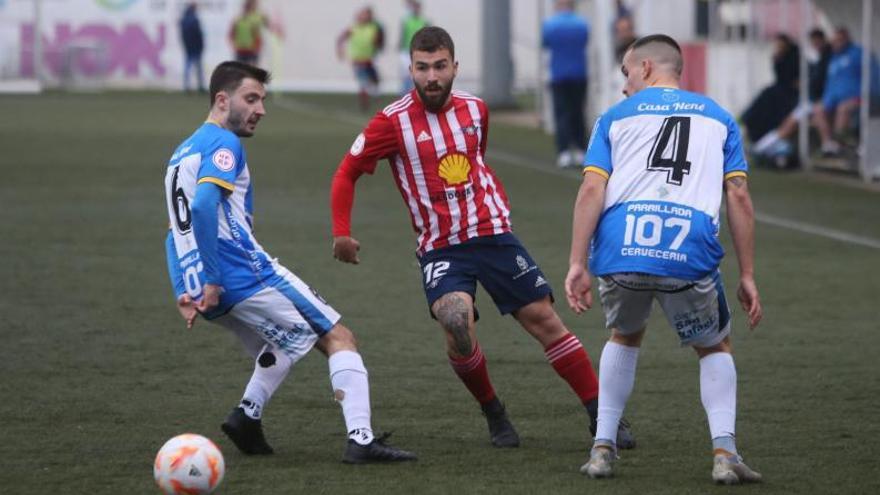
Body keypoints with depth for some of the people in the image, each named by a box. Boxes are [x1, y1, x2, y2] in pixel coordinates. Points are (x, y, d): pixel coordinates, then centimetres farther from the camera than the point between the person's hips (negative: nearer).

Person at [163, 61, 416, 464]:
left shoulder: (182, 153, 23)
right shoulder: (223, 144, -7)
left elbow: (178, 233, 24)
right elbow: (203, 206, -24)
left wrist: (185, 294, 16)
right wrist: (212, 280, -22)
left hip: (202, 290, 9)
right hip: (246, 276, -9)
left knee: (286, 346, 28)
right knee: (339, 338, 0)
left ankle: (247, 417, 7)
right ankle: (360, 439, -14)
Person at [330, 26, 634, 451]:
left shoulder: (475, 109, 6)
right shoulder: (393, 122, -7)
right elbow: (347, 173, 1)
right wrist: (341, 232, -6)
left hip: (494, 236, 4)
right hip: (440, 248, -4)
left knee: (544, 320, 0)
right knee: (458, 324, -27)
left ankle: (600, 415, 7)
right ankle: (494, 414, -3)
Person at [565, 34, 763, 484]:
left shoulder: (616, 117, 19)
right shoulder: (718, 118, 21)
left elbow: (591, 190, 4)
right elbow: (738, 197, 10)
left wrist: (577, 263, 1)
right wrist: (747, 276, 12)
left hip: (620, 251, 1)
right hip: (689, 255, -1)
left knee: (624, 336, 29)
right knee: (714, 348, 22)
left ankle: (603, 448, 23)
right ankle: (724, 452, 3)